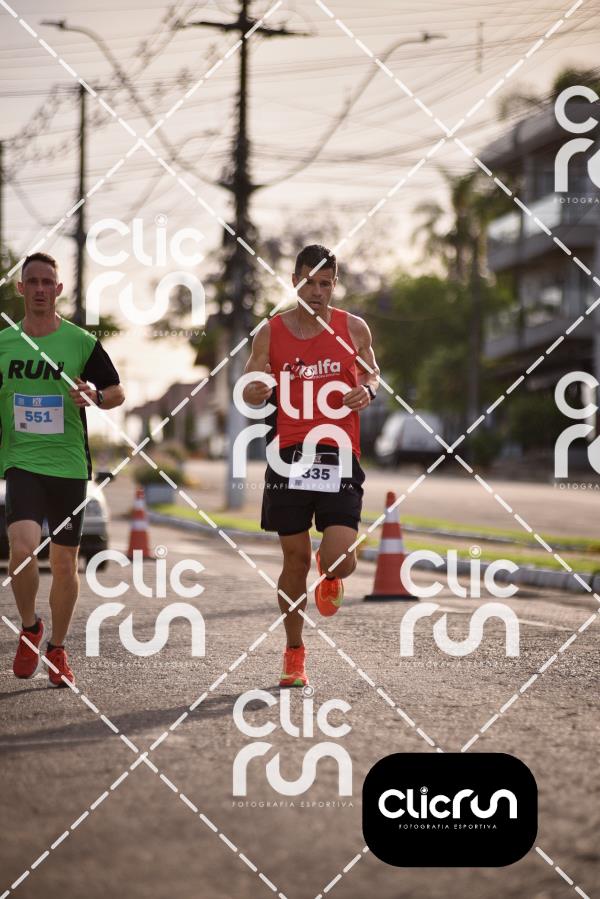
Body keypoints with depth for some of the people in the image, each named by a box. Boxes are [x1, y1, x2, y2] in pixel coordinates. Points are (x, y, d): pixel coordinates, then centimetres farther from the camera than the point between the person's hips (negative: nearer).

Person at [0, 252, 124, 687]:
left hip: (69, 465, 0)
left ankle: (57, 648, 25)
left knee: (64, 560, 7)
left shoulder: (82, 342, 1)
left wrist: (94, 396, -15)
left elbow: (118, 392, 5)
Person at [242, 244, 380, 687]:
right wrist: (255, 392, -16)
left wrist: (368, 390, -5)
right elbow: (249, 391, 8)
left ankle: (330, 577, 27)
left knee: (339, 560, -13)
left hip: (338, 456, 0)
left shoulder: (353, 328, 4)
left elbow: (372, 373, 19)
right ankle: (294, 652, 22)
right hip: (289, 455, 1)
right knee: (296, 559, 6)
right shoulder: (271, 332, 3)